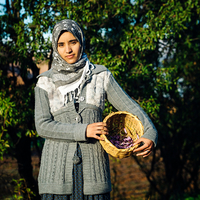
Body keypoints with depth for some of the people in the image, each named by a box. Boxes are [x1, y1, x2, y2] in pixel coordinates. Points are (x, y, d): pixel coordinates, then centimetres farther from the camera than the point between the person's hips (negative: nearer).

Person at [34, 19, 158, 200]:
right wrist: (83, 131, -14)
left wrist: (150, 135, -13)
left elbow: (129, 107, 4)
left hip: (93, 164, 1)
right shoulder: (46, 82, 4)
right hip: (57, 165, 0)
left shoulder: (101, 76, 6)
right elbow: (43, 125, -3)